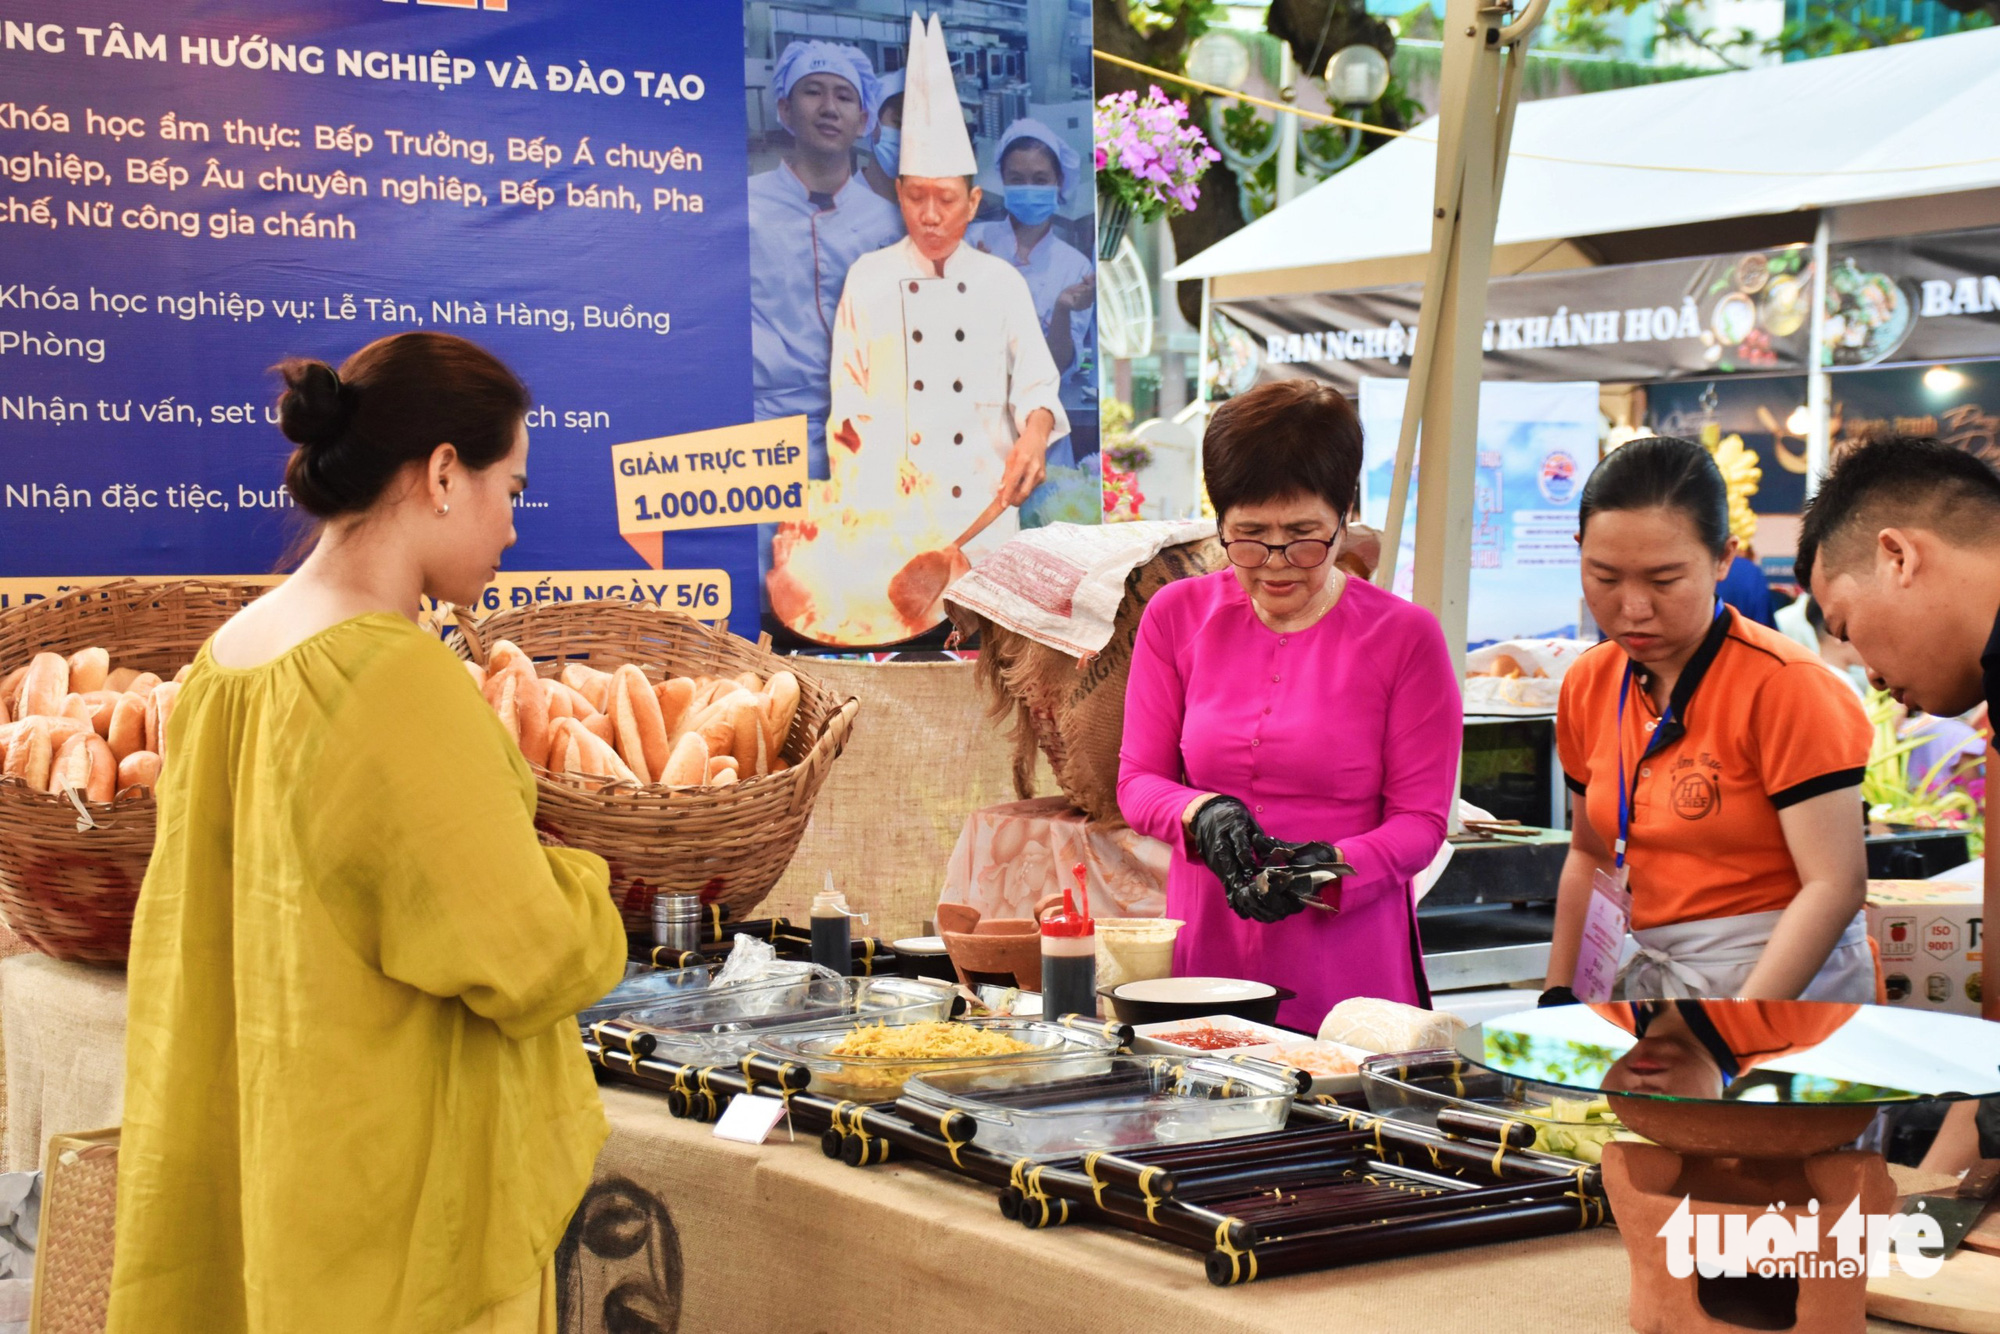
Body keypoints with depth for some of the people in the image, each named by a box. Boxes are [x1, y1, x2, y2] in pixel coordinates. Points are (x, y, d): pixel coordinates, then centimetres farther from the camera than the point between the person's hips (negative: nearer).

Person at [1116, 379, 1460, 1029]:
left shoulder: (1404, 635, -3)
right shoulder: (1176, 615, 4)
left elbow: (1420, 821, -2)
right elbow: (1137, 780, 7)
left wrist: (1333, 866, -21)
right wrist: (1201, 814, -14)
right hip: (1206, 951, 2)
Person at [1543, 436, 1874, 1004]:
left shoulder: (1782, 685, -13)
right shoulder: (1587, 686, 7)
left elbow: (1834, 884, -17)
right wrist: (1559, 994, 8)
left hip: (1784, 990, -5)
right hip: (1650, 983, 5)